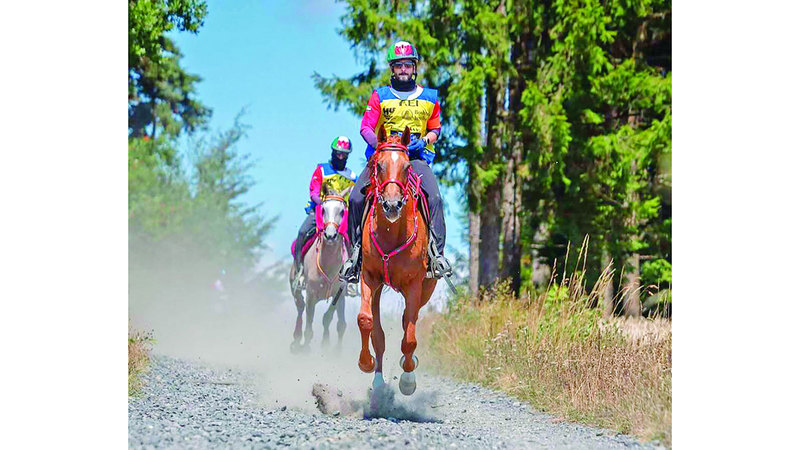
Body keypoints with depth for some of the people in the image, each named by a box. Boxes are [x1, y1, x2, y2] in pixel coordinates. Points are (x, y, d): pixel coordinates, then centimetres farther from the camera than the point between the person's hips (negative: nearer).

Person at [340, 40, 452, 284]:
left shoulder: (429, 98, 13)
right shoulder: (379, 96, 9)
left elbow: (435, 129, 16)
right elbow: (365, 127, 4)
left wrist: (424, 141, -5)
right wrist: (379, 143, -15)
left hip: (416, 156, 0)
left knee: (434, 197, -27)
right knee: (356, 198, -20)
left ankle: (438, 251, -24)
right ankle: (356, 250, -7)